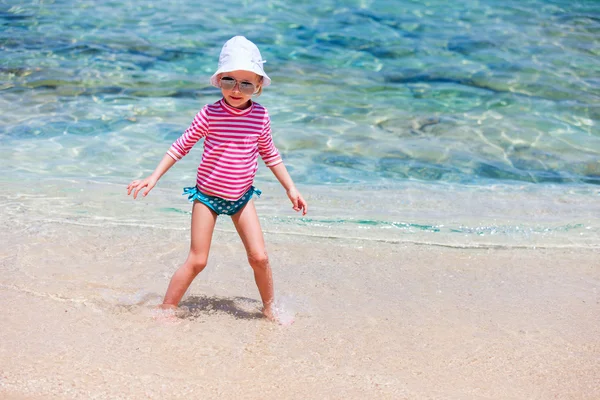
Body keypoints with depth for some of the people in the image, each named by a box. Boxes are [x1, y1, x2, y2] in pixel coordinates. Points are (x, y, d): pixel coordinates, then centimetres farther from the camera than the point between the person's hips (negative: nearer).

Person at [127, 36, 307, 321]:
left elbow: (270, 155, 8)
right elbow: (181, 146, -7)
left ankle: (269, 308, 22)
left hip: (241, 197, 3)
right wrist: (153, 177, -10)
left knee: (259, 257, -1)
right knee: (196, 261, -2)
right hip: (207, 195, -3)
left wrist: (291, 189, 8)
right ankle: (166, 309, 14)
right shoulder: (210, 114, -16)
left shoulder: (261, 116, -7)